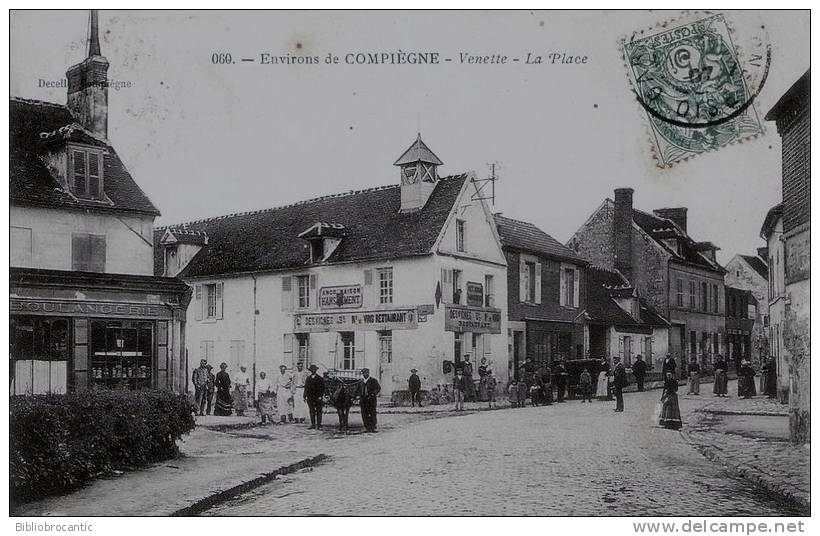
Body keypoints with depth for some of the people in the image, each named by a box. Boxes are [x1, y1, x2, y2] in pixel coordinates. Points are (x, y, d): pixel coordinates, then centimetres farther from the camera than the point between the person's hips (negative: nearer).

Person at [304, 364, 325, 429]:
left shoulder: (320, 379, 1)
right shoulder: (308, 378, 13)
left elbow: (322, 388, -1)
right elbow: (306, 388, 14)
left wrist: (320, 396, -11)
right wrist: (305, 396, 7)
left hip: (318, 398, -3)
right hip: (310, 398, 3)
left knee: (319, 412, -2)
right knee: (312, 411, 3)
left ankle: (319, 426, 0)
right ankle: (313, 425, 6)